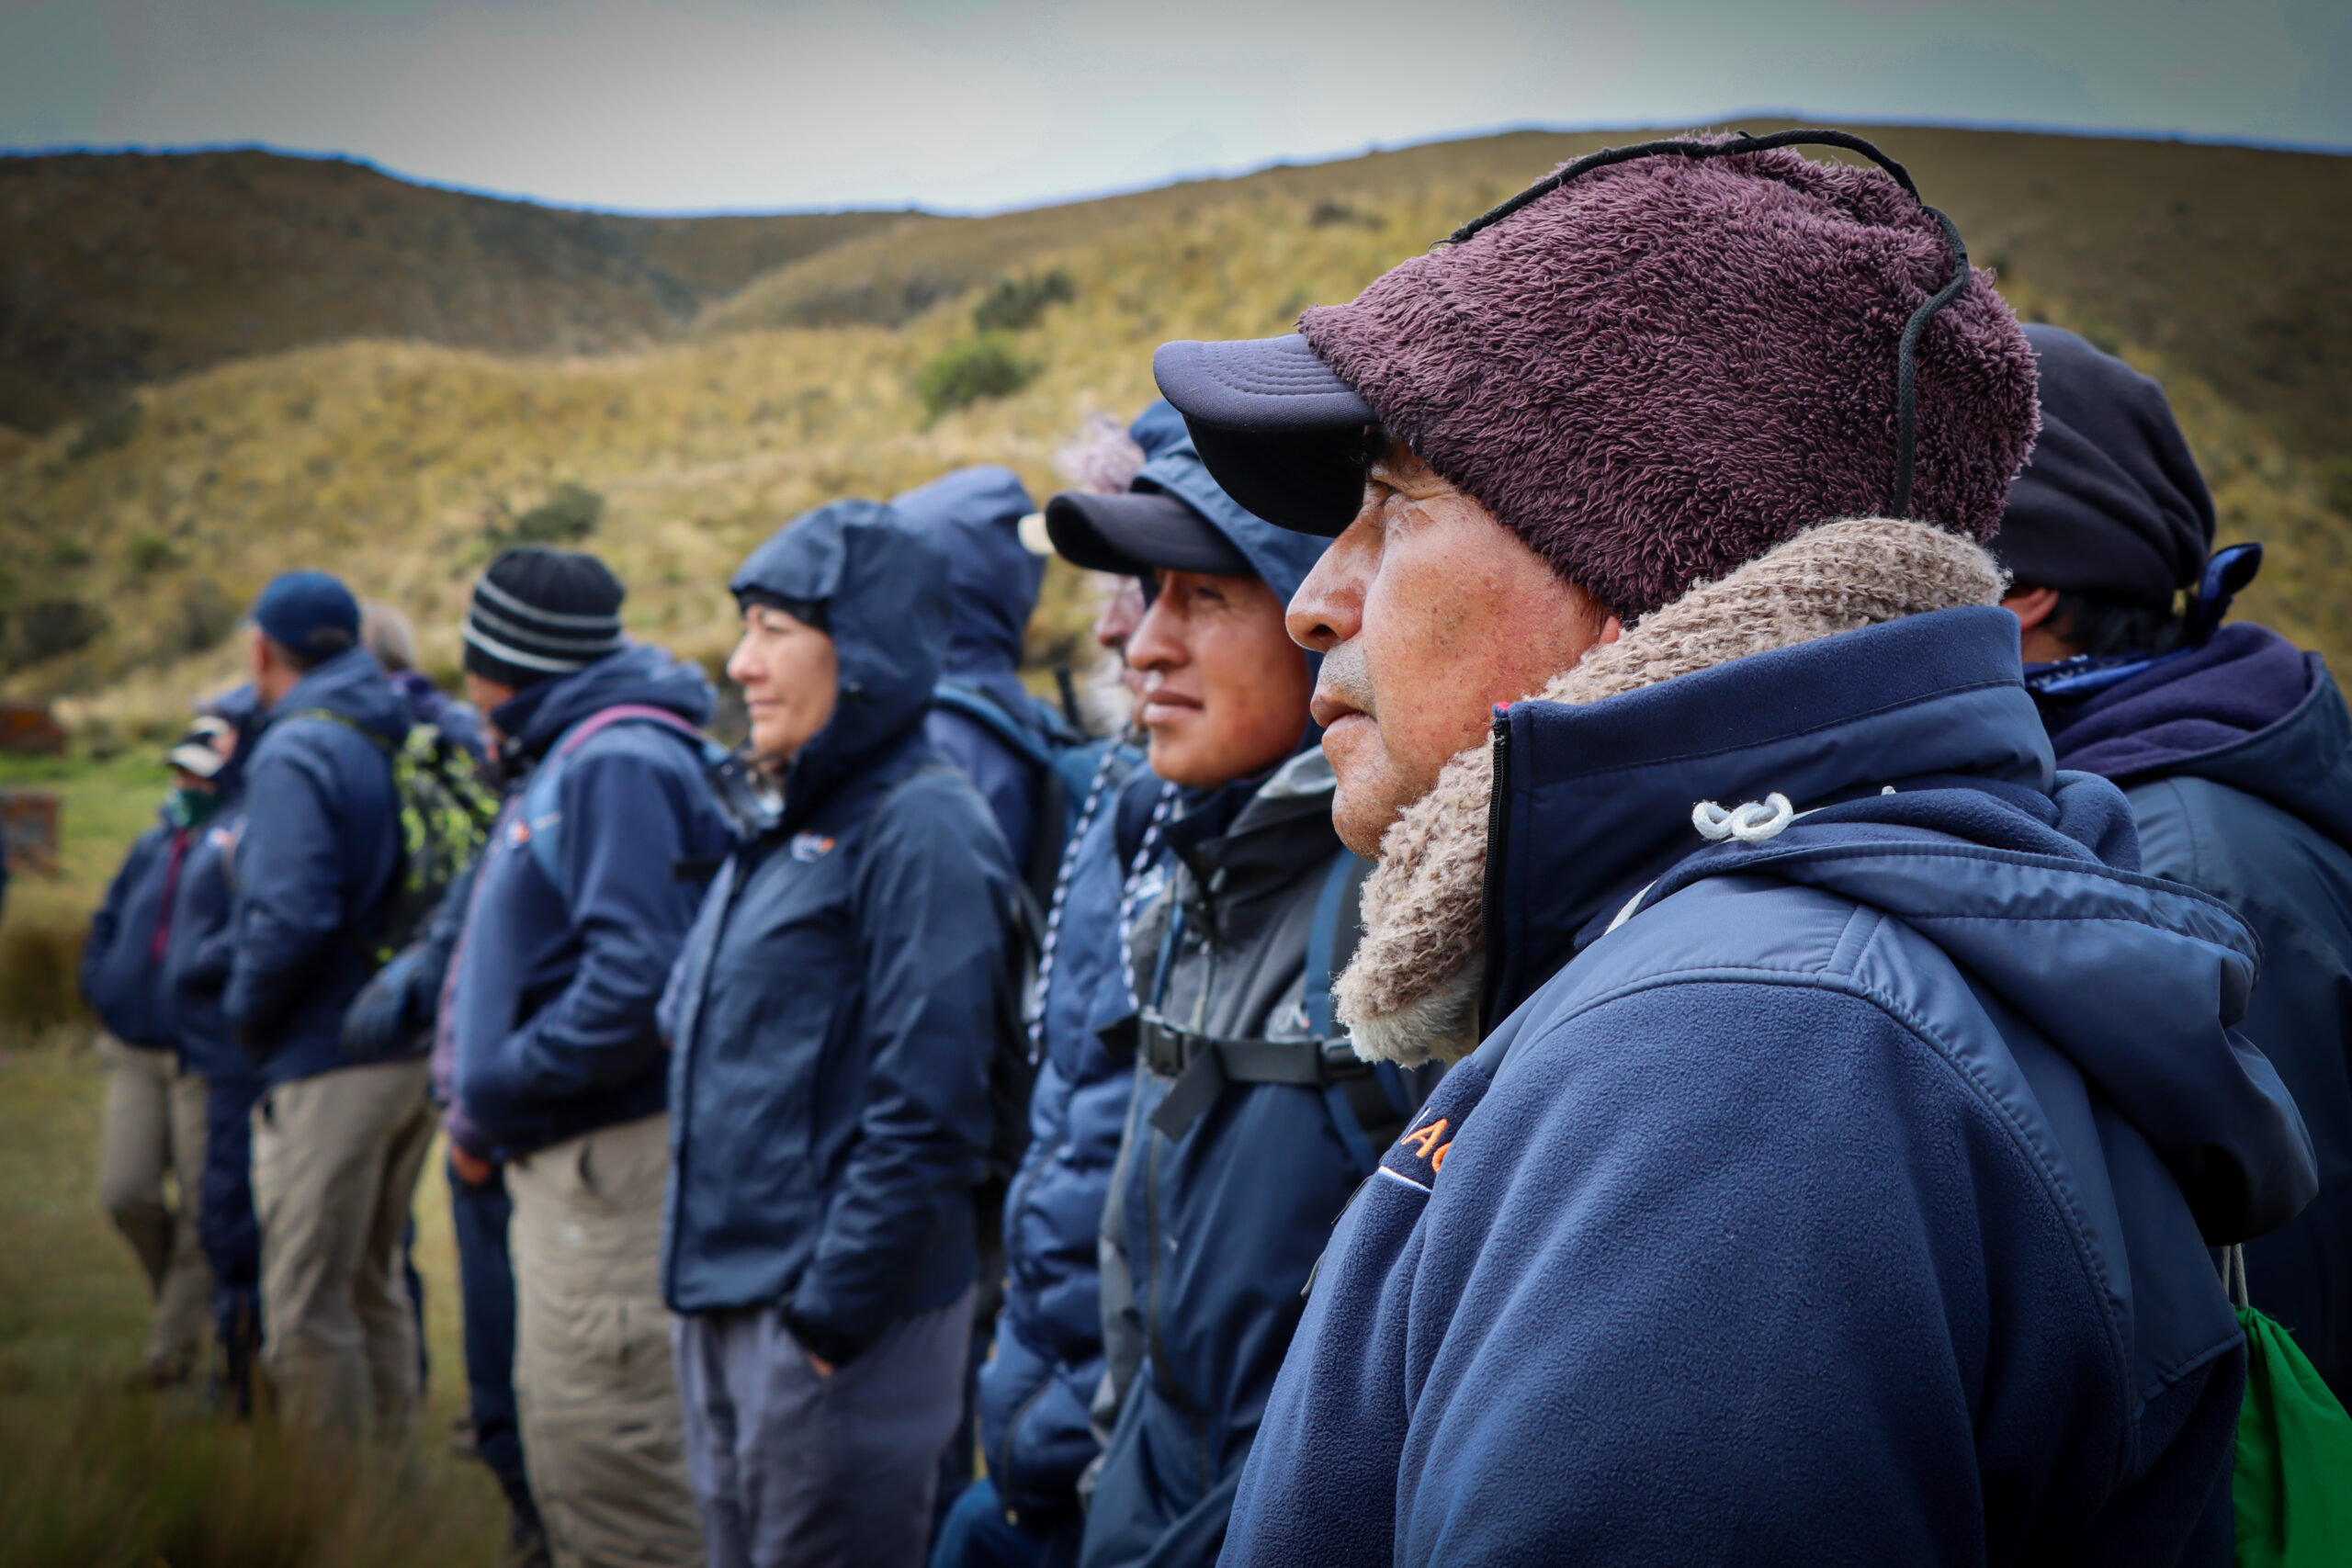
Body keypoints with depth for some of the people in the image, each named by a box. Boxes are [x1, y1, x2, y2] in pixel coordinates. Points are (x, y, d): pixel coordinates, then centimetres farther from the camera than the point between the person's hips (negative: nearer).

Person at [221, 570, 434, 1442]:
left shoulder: (295, 754, -12)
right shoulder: (404, 745, 9)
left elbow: (292, 917, -22)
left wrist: (245, 1012, -7)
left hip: (327, 1067, -8)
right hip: (414, 1054, 8)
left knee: (306, 1308, 0)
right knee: (373, 1286, 19)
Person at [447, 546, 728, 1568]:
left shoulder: (618, 763, -14)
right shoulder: (562, 762, 17)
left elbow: (636, 981, -24)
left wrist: (489, 1100, -16)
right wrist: (485, 1104, 9)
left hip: (610, 1165, -10)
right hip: (558, 1166, 10)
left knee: (603, 1447, -8)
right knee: (560, 1442, 18)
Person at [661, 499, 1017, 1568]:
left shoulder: (921, 828, -15)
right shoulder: (786, 824, 12)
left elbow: (923, 1118, -19)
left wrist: (830, 1316, -18)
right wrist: (706, 1283, 14)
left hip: (836, 1319, -9)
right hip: (723, 1303, 9)